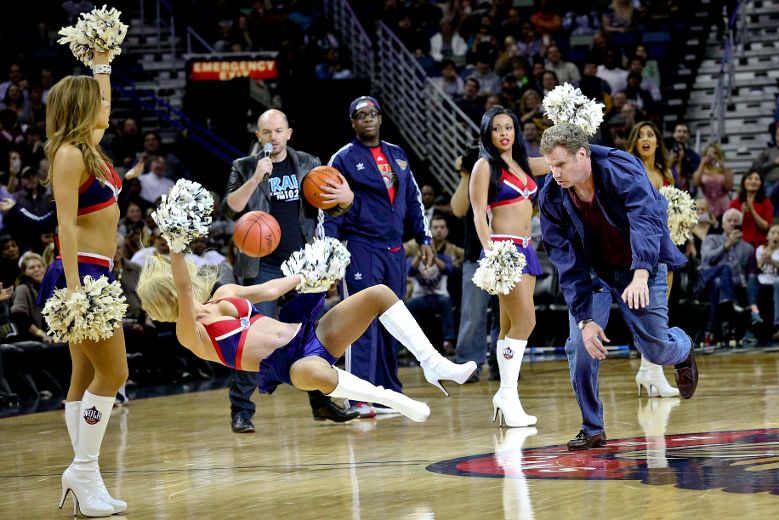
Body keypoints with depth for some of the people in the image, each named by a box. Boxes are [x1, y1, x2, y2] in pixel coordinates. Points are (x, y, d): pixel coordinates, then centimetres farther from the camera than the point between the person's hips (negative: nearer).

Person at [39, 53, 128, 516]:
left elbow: (100, 105, 36)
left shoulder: (91, 146, 12)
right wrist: (73, 287, -25)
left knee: (87, 377, 7)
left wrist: (102, 61, 37)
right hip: (82, 271, -9)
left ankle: (85, 478, 8)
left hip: (100, 273, 9)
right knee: (112, 373, -10)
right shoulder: (69, 153, -13)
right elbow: (67, 224, -19)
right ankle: (84, 470, -5)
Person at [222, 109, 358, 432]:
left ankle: (321, 402, 19)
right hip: (263, 267, -3)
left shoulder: (308, 165, 10)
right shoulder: (245, 168, 2)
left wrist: (344, 198, -9)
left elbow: (334, 208, 15)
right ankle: (241, 410, -4)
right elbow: (229, 210, -11)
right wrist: (255, 180, -24)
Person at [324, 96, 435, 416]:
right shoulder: (344, 159, -2)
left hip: (394, 251, 6)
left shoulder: (397, 156, 15)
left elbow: (413, 200, 19)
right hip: (361, 249, -6)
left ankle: (388, 392, 18)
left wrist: (423, 239, 13)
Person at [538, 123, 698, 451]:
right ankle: (592, 429, 0)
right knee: (580, 346, -15)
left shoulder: (621, 169, -28)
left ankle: (682, 350, 37)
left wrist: (641, 275, -58)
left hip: (641, 267, -2)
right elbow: (568, 265, -16)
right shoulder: (551, 198, -18)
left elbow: (646, 218, -42)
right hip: (593, 273, 2)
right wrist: (585, 320, -25)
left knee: (656, 350, -2)